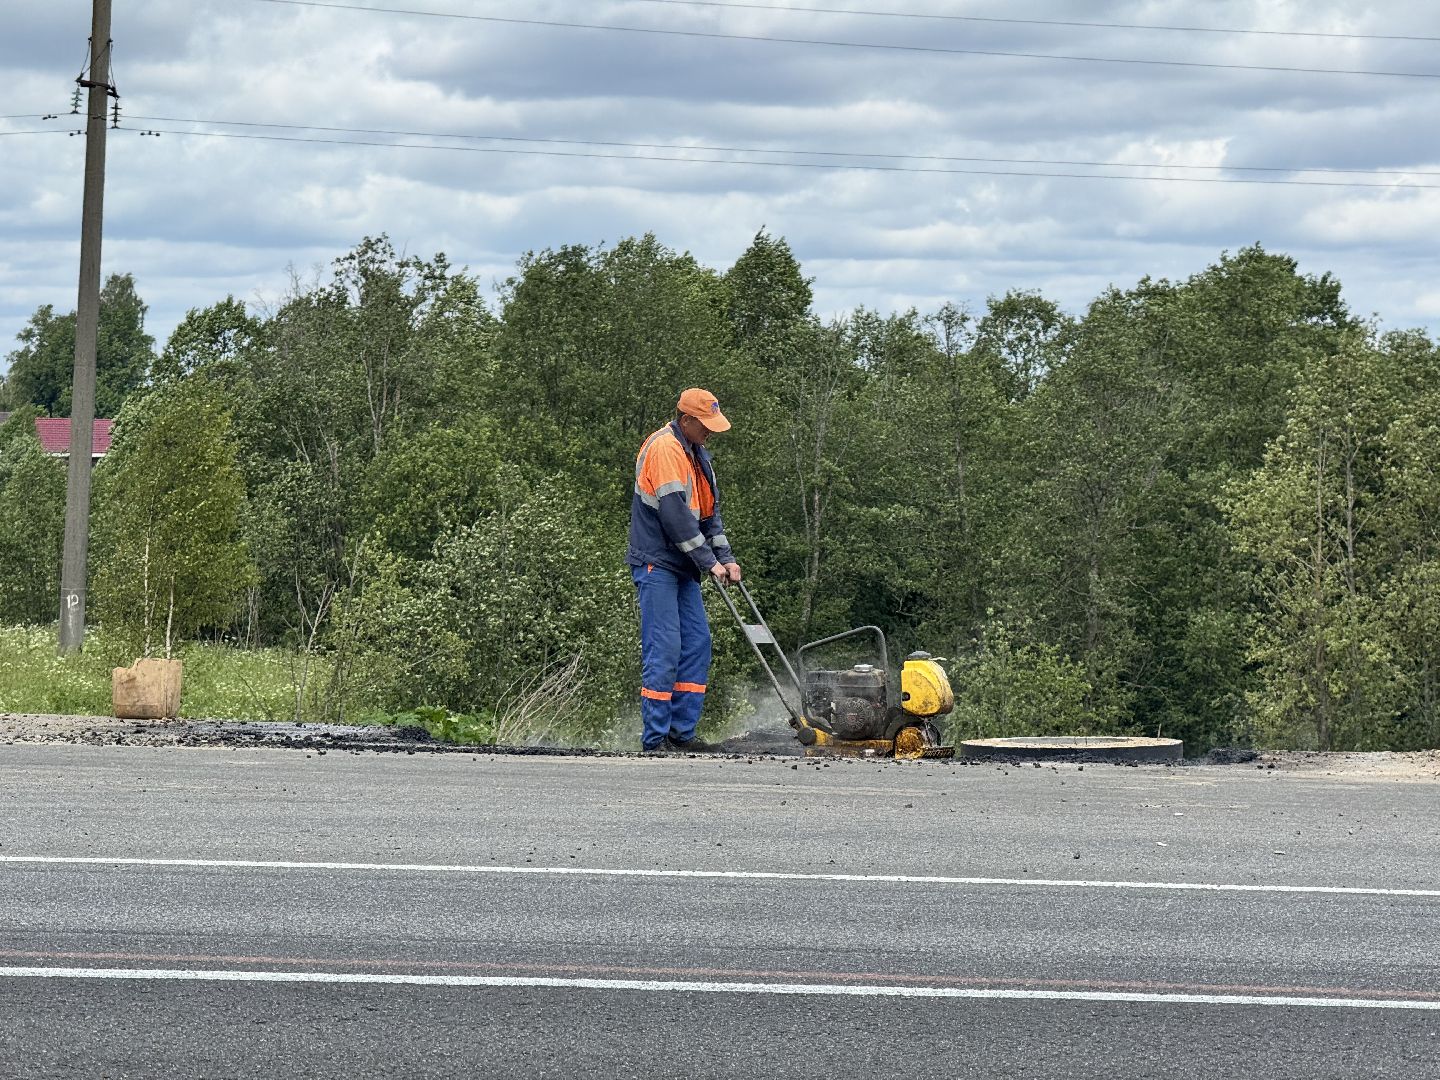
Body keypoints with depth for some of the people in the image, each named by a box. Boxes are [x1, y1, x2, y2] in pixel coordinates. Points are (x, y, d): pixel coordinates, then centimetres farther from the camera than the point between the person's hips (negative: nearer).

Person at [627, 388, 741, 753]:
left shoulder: (696, 453, 15)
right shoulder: (665, 449, -16)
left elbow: (709, 509, 19)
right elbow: (676, 513, -20)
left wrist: (725, 557, 7)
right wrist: (709, 561, -17)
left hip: (682, 566, 10)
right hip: (656, 563, -10)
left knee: (697, 642, 6)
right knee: (663, 649, -11)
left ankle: (682, 731, 9)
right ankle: (655, 738, -8)